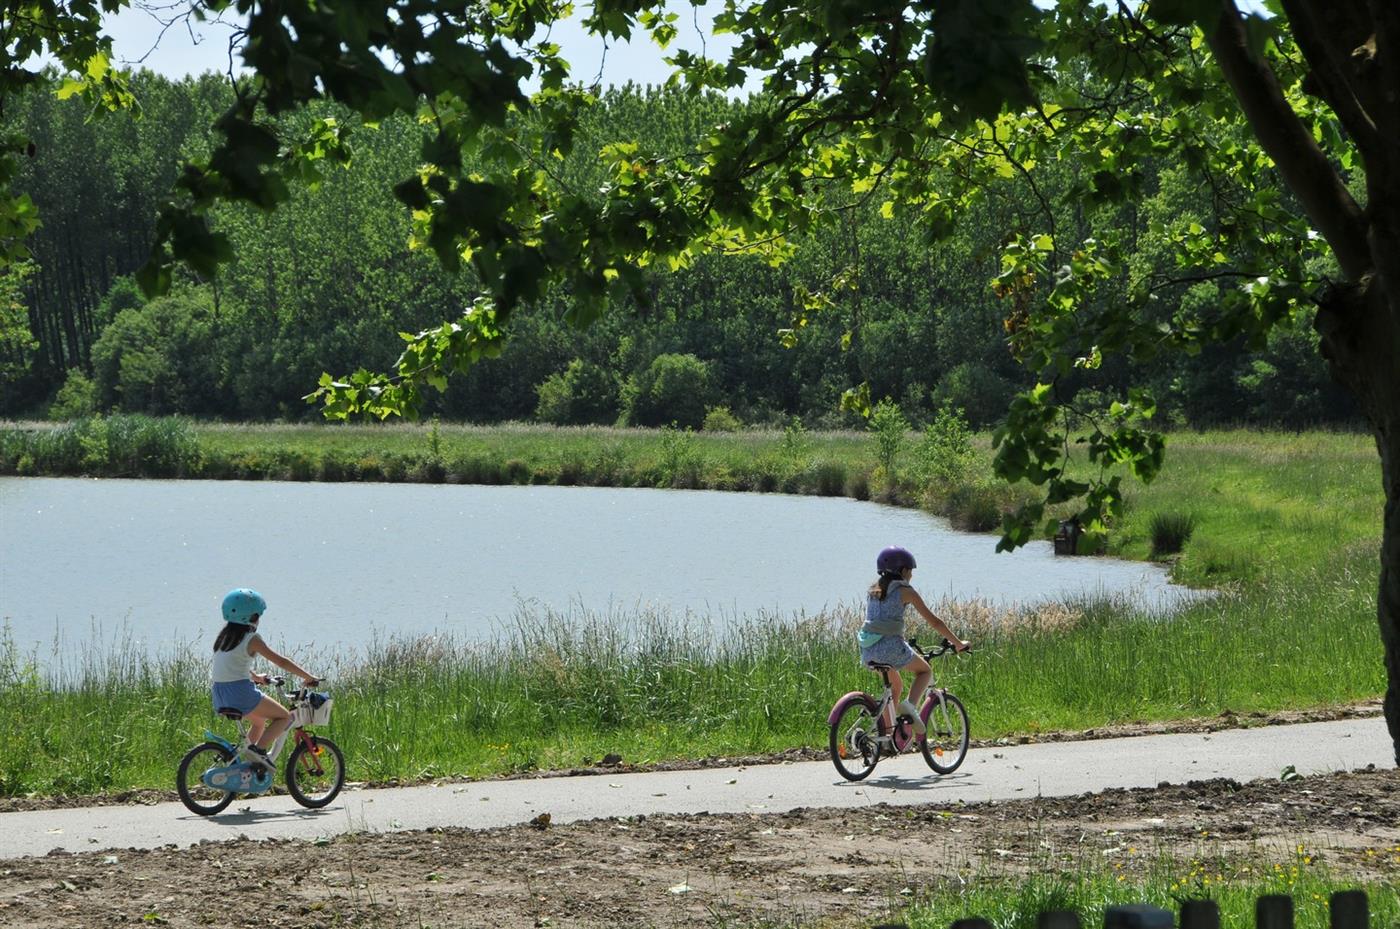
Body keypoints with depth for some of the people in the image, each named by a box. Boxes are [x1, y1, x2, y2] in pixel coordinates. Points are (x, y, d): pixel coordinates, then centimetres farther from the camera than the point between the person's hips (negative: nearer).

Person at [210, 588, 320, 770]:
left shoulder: (225, 636, 14)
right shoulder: (251, 639, -8)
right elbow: (281, 661, -7)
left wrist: (255, 677, 44)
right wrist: (309, 677, 0)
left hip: (219, 695, 8)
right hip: (240, 692, -8)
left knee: (260, 720, 31)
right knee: (285, 717, 5)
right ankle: (258, 749, -14)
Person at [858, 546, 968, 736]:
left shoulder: (874, 590, 18)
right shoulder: (905, 591, 1)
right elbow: (933, 621, 3)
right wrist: (958, 643, 11)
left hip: (868, 652, 6)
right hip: (891, 647, -6)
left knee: (895, 686, 29)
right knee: (925, 671, 19)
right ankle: (911, 705, -7)